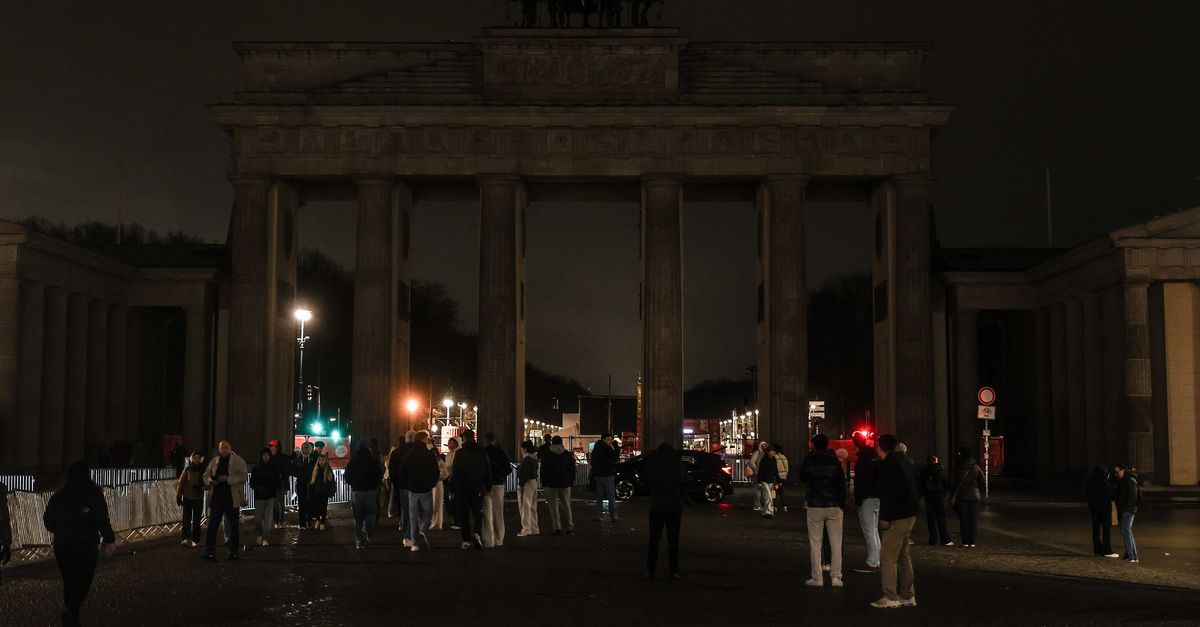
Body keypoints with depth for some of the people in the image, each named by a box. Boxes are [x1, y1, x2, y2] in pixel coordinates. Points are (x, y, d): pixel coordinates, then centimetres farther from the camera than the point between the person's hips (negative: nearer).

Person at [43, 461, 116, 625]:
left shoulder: (59, 495, 2)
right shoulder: (94, 494, -9)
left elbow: (48, 521, 7)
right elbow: (102, 520, -12)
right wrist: (109, 540, -1)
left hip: (62, 545, 4)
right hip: (86, 546, -4)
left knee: (69, 581, 17)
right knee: (83, 581, 3)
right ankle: (71, 610, -17)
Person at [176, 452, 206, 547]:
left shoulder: (203, 471, 2)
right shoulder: (187, 470, 1)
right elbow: (181, 484, 1)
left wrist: (200, 486, -16)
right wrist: (178, 497, -3)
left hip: (198, 499, 1)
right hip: (187, 498, 0)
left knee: (196, 521, 4)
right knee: (186, 519, -9)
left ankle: (195, 540, 9)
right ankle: (187, 539, -16)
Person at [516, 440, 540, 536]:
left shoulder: (527, 459, -17)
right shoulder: (534, 458, 11)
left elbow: (524, 474, -20)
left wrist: (521, 485, -16)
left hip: (527, 484, -10)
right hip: (534, 482, 10)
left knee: (525, 507, -5)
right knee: (533, 507, 15)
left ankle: (526, 529, -4)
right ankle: (534, 529, 21)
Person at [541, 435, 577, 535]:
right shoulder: (568, 455, 2)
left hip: (551, 485, -1)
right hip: (565, 484, 1)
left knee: (554, 507, 0)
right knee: (567, 506, 5)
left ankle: (557, 528, -2)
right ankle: (570, 528, 5)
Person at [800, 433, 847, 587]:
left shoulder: (809, 460, -4)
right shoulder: (834, 461, -3)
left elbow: (802, 478, 12)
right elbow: (842, 483, -3)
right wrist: (842, 503, 4)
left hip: (815, 506, -1)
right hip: (834, 506, 1)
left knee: (815, 543, 4)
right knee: (836, 542, 5)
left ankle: (817, 578, 2)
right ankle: (836, 577, 1)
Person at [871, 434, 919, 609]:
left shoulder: (889, 464, -15)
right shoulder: (904, 461, 15)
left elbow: (889, 492, -21)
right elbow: (914, 486, 20)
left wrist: (885, 518, -19)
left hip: (897, 518, -10)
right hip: (910, 515, 10)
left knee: (887, 557, -6)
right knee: (903, 556, 15)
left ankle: (890, 598, -6)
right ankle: (908, 596, 18)